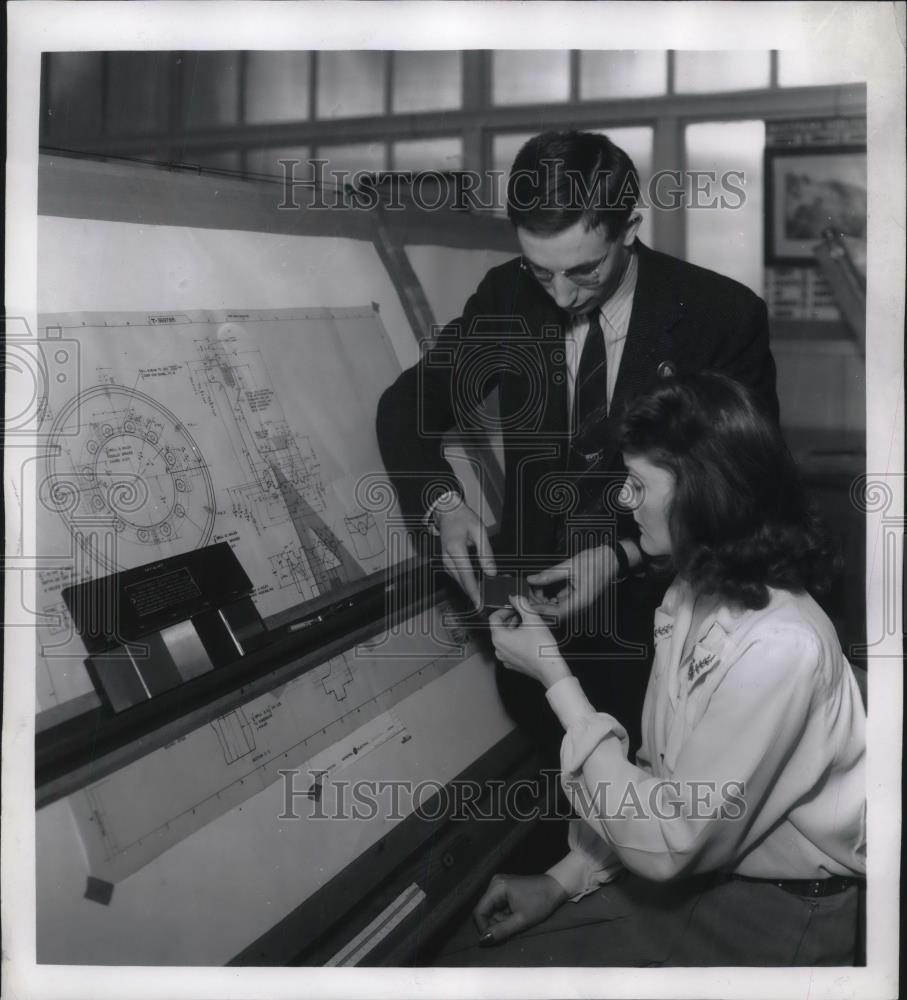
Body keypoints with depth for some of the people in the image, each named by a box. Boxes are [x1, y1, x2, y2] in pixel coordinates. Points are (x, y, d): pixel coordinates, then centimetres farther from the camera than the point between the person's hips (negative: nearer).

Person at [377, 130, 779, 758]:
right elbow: (407, 406, 1)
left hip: (659, 608, -2)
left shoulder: (725, 315, -14)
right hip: (535, 598, 3)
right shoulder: (508, 296, -5)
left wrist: (626, 556, -24)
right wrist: (443, 503, -19)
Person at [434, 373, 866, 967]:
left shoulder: (777, 646, -28)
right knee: (470, 946, 2)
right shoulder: (693, 597, 1)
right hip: (695, 875, 8)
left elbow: (665, 845, -24)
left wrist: (553, 677, -20)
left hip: (772, 918, -7)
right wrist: (564, 881, 0)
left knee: (492, 966, -9)